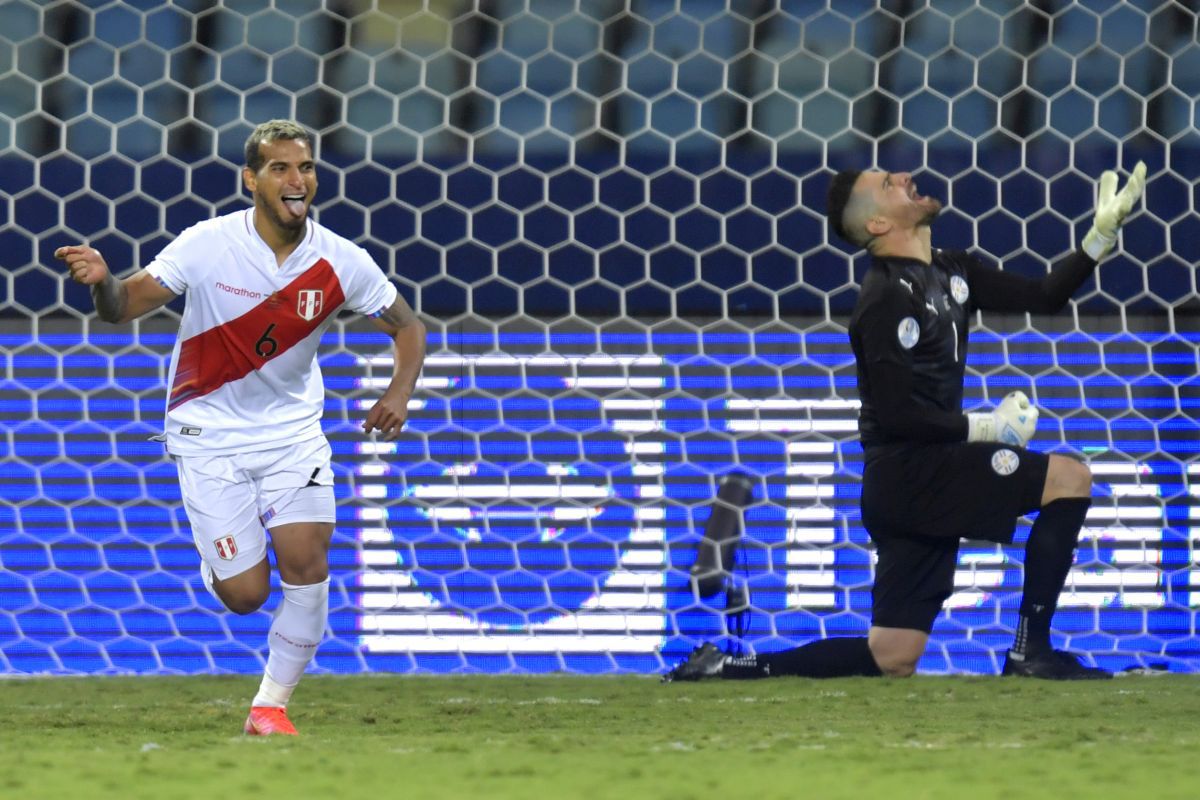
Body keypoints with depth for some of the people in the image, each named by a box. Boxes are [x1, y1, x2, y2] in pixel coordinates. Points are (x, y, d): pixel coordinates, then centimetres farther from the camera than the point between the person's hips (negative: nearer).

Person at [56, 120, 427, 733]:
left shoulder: (341, 263, -9)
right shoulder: (207, 246, -16)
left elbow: (407, 327, 4)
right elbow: (123, 307, -14)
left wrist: (400, 390, -15)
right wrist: (102, 281, -38)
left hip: (293, 433, 2)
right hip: (210, 435, -2)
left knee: (307, 567, -13)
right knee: (245, 595, -7)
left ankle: (271, 704, 7)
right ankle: (219, 563, 32)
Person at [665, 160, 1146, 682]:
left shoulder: (950, 273, 15)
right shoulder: (888, 296, -12)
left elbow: (1044, 296, 17)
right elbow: (895, 414, -17)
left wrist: (1102, 235, 7)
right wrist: (986, 428, -12)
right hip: (907, 470, -9)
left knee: (891, 660, 5)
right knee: (1069, 479, -14)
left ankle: (727, 669, 4)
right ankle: (1030, 650, -13)